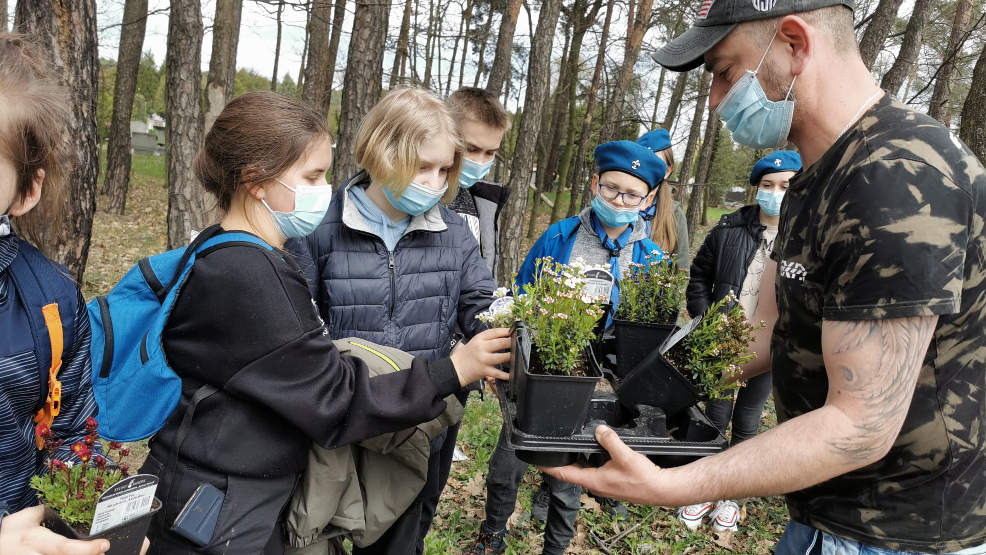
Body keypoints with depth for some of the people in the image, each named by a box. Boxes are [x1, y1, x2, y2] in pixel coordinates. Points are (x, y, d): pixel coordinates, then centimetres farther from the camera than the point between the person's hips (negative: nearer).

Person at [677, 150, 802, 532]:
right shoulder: (730, 228, -2)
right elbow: (700, 274, 7)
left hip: (767, 350, -1)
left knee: (747, 421, 12)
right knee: (716, 415, 10)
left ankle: (730, 497, 31)